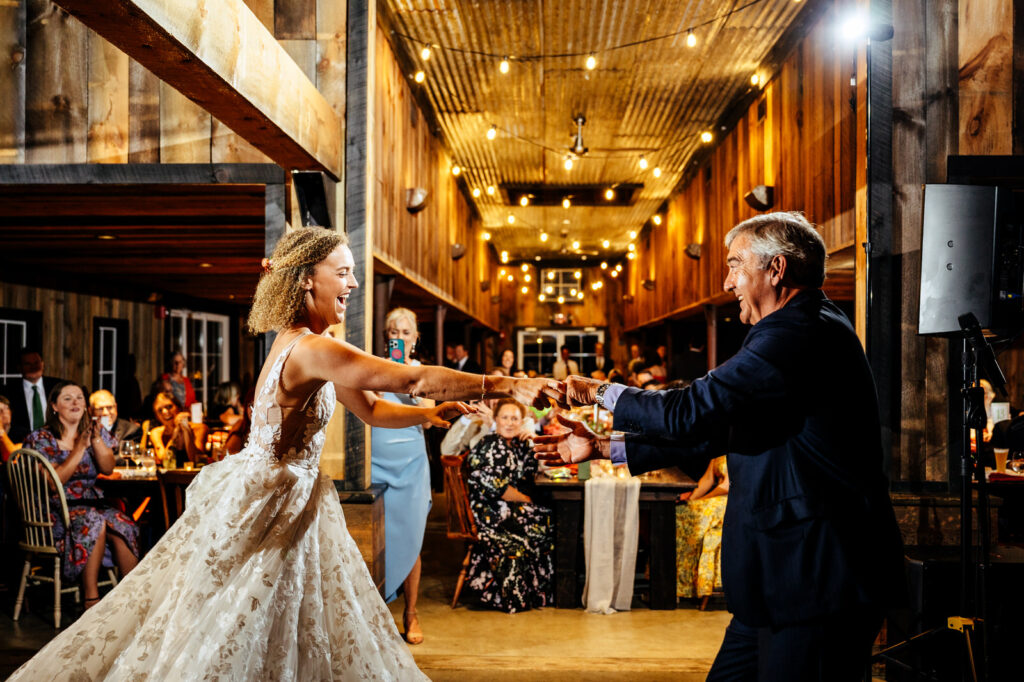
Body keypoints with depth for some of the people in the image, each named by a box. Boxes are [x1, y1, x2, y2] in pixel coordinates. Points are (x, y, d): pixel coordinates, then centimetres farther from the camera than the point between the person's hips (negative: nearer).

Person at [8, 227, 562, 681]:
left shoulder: (304, 344, 9)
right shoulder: (309, 348, -23)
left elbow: (372, 411, 15)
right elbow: (414, 378, -30)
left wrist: (429, 414, 0)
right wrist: (506, 385, -28)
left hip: (286, 496, 10)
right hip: (271, 503, -10)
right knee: (235, 638, 1)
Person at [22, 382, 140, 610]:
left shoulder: (95, 430, 11)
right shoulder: (41, 439, -1)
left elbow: (108, 469, -1)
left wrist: (96, 439, -15)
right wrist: (79, 448, -17)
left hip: (93, 503, 4)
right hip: (56, 509, -4)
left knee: (121, 523, -28)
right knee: (93, 521, -34)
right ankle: (91, 598, -29)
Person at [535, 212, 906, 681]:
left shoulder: (801, 333, -17)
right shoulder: (804, 330, 18)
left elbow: (691, 412, -22)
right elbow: (716, 429, 19)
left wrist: (600, 392, -5)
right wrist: (603, 448, 17)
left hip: (817, 580, -10)